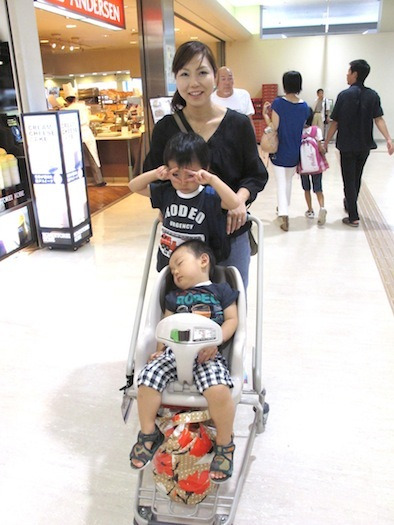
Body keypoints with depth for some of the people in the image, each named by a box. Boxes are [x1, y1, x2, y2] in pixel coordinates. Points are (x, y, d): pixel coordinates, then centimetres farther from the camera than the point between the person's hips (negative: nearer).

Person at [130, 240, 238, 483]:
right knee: (147, 381, -20)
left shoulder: (221, 290, 14)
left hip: (208, 353, -4)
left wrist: (214, 342, -11)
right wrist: (160, 350, 8)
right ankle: (149, 435, 7)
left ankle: (225, 445, -4)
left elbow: (232, 320, 5)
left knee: (218, 390, -31)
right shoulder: (174, 296, 26)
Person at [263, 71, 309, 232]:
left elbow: (274, 127, -15)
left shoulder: (278, 103, -14)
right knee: (288, 181, 21)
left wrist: (265, 114, -2)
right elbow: (303, 128, 6)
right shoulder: (304, 106, -2)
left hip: (279, 151, -4)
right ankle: (284, 208, 37)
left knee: (281, 183, 0)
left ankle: (283, 214, -15)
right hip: (294, 152, 4)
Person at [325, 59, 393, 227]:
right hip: (365, 145, 5)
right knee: (357, 177, 21)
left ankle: (353, 217, 0)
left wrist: (326, 143, -2)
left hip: (347, 145, -4)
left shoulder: (344, 95, -10)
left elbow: (335, 123, -10)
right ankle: (350, 204, 40)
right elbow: (379, 119, -9)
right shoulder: (373, 95, 2)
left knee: (349, 180, 2)